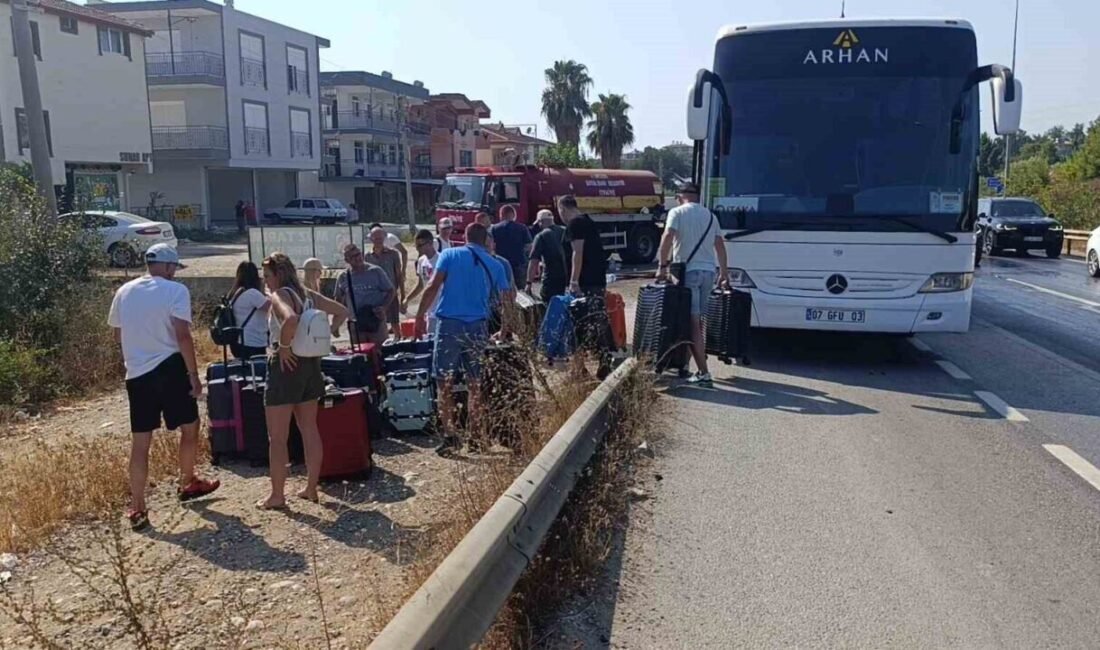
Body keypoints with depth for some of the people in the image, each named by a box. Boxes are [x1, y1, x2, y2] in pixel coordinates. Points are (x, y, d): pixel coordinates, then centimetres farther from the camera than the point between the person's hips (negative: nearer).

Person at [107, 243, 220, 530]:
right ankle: (187, 484, 33)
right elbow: (182, 336, -16)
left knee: (140, 442, 7)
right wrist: (194, 375, -11)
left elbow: (117, 335, 19)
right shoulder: (175, 291, -8)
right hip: (170, 368, -4)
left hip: (136, 373, 5)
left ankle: (137, 508, 8)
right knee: (190, 428, 17)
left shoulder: (124, 292, 9)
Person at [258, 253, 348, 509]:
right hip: (310, 363, 8)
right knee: (310, 430, 15)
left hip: (287, 365, -8)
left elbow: (290, 320, -35)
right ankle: (311, 488, 23)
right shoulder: (308, 294, 9)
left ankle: (277, 496, 10)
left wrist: (283, 346, -21)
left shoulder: (279, 295, -14)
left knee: (277, 437, 3)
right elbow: (342, 312, 14)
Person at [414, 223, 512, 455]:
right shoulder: (495, 265, 12)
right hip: (478, 326, 3)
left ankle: (449, 434, -3)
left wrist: (420, 316, -2)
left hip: (449, 324, -3)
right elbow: (507, 299, 15)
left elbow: (433, 287, -6)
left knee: (444, 381, 3)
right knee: (475, 382, 11)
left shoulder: (449, 255, 4)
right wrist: (506, 327, 28)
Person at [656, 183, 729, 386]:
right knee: (698, 319, 16)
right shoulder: (710, 215, 17)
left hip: (688, 271, -6)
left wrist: (662, 266, -12)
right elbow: (720, 245, 15)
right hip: (708, 271, 6)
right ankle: (700, 366, 22)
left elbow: (667, 237, -14)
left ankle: (703, 373, -12)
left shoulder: (677, 212, 0)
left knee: (692, 322, -8)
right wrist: (724, 272, 19)